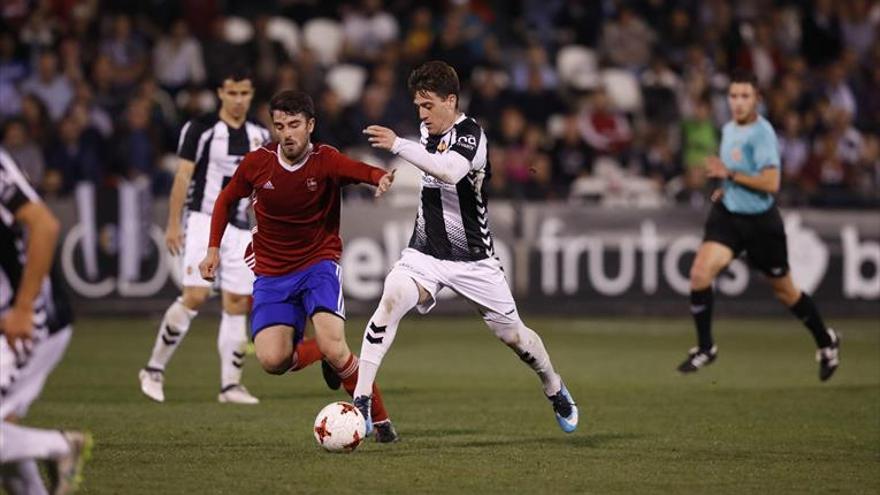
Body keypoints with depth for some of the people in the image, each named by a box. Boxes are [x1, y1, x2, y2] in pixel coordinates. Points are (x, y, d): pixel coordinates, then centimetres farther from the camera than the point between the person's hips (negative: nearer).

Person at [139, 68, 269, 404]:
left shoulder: (259, 135, 11)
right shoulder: (201, 128, -5)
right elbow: (182, 177, -6)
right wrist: (173, 224, -11)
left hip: (240, 226, 5)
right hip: (204, 221, -5)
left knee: (238, 303, 1)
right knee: (196, 295, -17)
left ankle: (230, 384, 7)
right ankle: (154, 369, -4)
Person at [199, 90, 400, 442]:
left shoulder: (326, 161, -13)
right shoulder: (257, 163, -4)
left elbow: (362, 171, -34)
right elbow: (226, 200, 13)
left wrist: (381, 178, -57)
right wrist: (213, 249, 5)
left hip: (318, 264, -3)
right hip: (271, 273, 3)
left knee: (332, 348, -25)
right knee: (272, 360, -17)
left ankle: (379, 420, -5)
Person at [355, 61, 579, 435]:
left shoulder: (470, 134, -18)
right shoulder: (428, 130, 5)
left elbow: (449, 171, -40)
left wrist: (398, 146, -46)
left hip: (471, 258, -4)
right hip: (424, 253, 4)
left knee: (513, 335, 8)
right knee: (391, 301, -26)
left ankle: (554, 389, 39)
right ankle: (360, 400, -27)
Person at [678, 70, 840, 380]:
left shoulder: (762, 133, -19)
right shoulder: (729, 129, 6)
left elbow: (771, 183, -26)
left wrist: (729, 174, -23)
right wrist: (725, 188, 11)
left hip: (761, 221, -6)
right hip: (728, 215, 6)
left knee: (784, 290, 10)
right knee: (700, 273, -16)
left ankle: (826, 343, 34)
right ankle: (705, 348, -1)